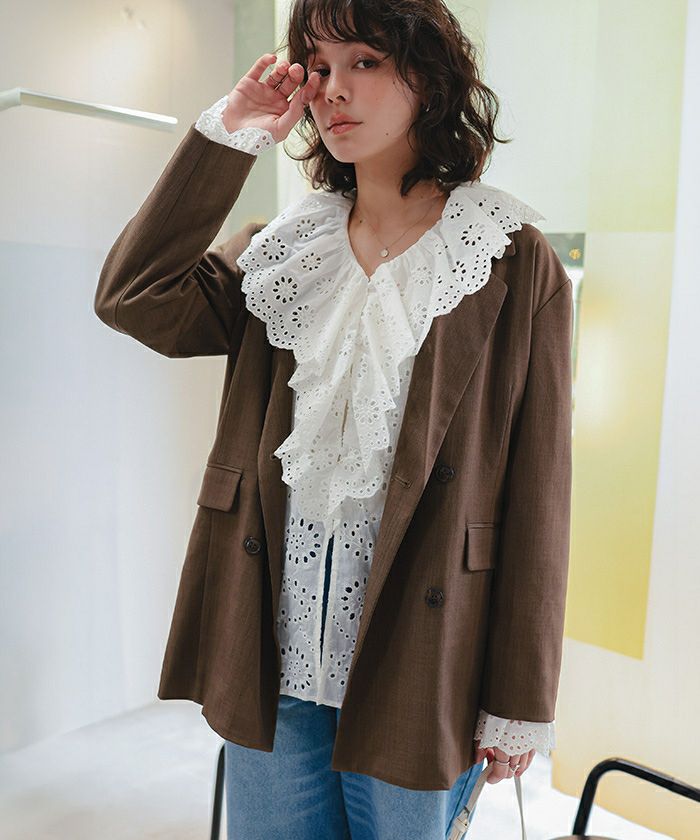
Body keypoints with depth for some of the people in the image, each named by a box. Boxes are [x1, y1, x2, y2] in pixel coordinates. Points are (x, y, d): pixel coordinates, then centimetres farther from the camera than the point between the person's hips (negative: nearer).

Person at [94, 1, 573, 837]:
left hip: (415, 672, -3)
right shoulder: (281, 252, 6)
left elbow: (537, 491, -8)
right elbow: (131, 297, -7)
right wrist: (222, 140, -7)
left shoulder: (514, 264, -7)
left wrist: (522, 702, -6)